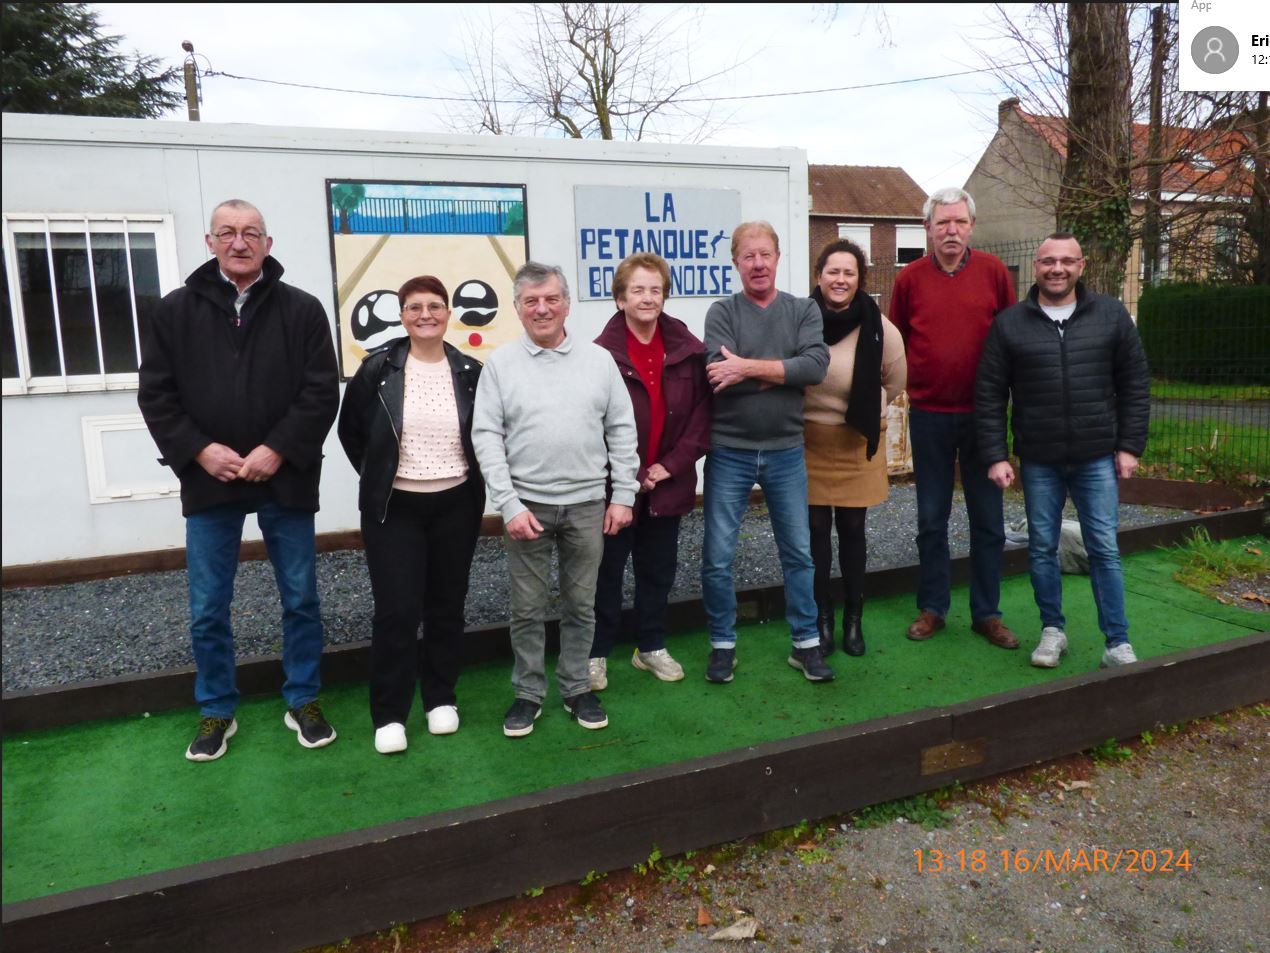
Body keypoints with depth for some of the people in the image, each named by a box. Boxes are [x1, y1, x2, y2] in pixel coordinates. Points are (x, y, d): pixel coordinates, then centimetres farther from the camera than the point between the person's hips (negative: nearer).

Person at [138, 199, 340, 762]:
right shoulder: (175, 312, 5)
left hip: (284, 480, -1)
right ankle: (217, 712, 26)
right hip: (208, 481, 1)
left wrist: (277, 450, -15)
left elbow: (322, 392, -6)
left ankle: (303, 702, 26)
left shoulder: (302, 310, 0)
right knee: (208, 609, 8)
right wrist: (199, 450, -11)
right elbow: (155, 395, 2)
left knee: (300, 600, 9)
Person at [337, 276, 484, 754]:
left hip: (455, 506, 2)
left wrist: (469, 477, 6)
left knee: (446, 606, 12)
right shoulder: (377, 369, -5)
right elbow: (350, 432, 6)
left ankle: (441, 698, 28)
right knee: (396, 611, -2)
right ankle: (389, 713, 13)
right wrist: (377, 477, 5)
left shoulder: (470, 372, -1)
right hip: (394, 508, -2)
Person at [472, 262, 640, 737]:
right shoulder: (500, 364, -1)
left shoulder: (599, 359, 3)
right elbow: (486, 437, -5)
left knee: (581, 604, 12)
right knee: (527, 608, 9)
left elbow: (622, 430, 5)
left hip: (587, 504, 1)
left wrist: (623, 495, 1)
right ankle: (528, 693, 24)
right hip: (527, 504, -1)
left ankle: (577, 688, 28)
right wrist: (510, 505, -11)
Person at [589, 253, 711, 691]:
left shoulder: (688, 349, 0)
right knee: (607, 570, 9)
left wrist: (672, 464, -8)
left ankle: (651, 646, 33)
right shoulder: (602, 354, -12)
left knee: (658, 568, 16)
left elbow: (701, 411, 1)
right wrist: (633, 475, -13)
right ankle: (597, 653, 23)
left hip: (668, 482, 4)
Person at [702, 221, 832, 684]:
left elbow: (816, 366, -15)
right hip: (729, 452, -1)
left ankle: (805, 643, 27)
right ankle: (723, 645, 23)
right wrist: (784, 373, -16)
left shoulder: (804, 310, 2)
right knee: (717, 557, 4)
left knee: (798, 554, 12)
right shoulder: (722, 312, -3)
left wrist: (751, 367, -19)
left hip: (786, 452, 2)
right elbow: (720, 375, -18)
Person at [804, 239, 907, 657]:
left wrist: (864, 408, 2)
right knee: (816, 528, 5)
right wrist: (812, 409, 1)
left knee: (852, 529, 9)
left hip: (858, 439, 0)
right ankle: (822, 619, 20)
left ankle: (853, 619, 24)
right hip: (810, 437, 0)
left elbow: (894, 382, 5)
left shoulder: (879, 328, -11)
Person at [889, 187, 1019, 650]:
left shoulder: (992, 271, -1)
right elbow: (896, 342, 8)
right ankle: (932, 607, 23)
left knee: (988, 519, 8)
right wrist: (906, 383, 2)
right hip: (928, 414, 0)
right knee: (931, 517, 10)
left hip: (983, 412, 0)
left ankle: (987, 612, 21)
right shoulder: (909, 277, 0)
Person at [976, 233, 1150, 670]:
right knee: (1042, 548, 9)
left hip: (1098, 457, 0)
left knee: (1105, 549, 3)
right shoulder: (1009, 323, 0)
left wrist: (1130, 445, 0)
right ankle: (1053, 630, 25)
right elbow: (989, 394, -1)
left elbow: (1135, 384, 5)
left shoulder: (1111, 315, 3)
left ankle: (1118, 643, 12)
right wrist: (996, 456, -6)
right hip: (1038, 461, 0)